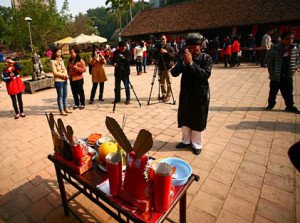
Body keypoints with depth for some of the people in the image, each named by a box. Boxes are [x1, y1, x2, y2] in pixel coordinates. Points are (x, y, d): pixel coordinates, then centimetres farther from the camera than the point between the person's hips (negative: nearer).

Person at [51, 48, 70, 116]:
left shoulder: (61, 60, 11)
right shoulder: (53, 61, -8)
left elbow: (65, 69, 10)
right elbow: (55, 72, -13)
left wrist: (66, 75, -9)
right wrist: (64, 75, -11)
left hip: (65, 80, 7)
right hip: (58, 81, -6)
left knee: (65, 95, 13)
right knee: (60, 96, 0)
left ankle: (65, 108, 25)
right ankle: (61, 110, 9)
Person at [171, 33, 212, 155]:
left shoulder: (206, 58, -7)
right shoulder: (183, 58, 0)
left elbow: (206, 75, -22)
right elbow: (174, 73, -10)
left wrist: (191, 63, -25)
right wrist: (184, 63, -23)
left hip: (200, 95, -3)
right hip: (185, 94, 3)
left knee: (198, 120, 7)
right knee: (184, 119, 13)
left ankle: (197, 144, 27)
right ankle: (186, 140, 34)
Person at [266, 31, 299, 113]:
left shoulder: (294, 49, 2)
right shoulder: (275, 49, -13)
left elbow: (295, 61, 12)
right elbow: (270, 62, -11)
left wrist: (293, 71, 2)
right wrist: (272, 74, -12)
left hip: (288, 76, 4)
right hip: (276, 76, -3)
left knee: (288, 93, 12)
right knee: (273, 92, 12)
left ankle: (290, 106, 25)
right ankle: (271, 104, 30)